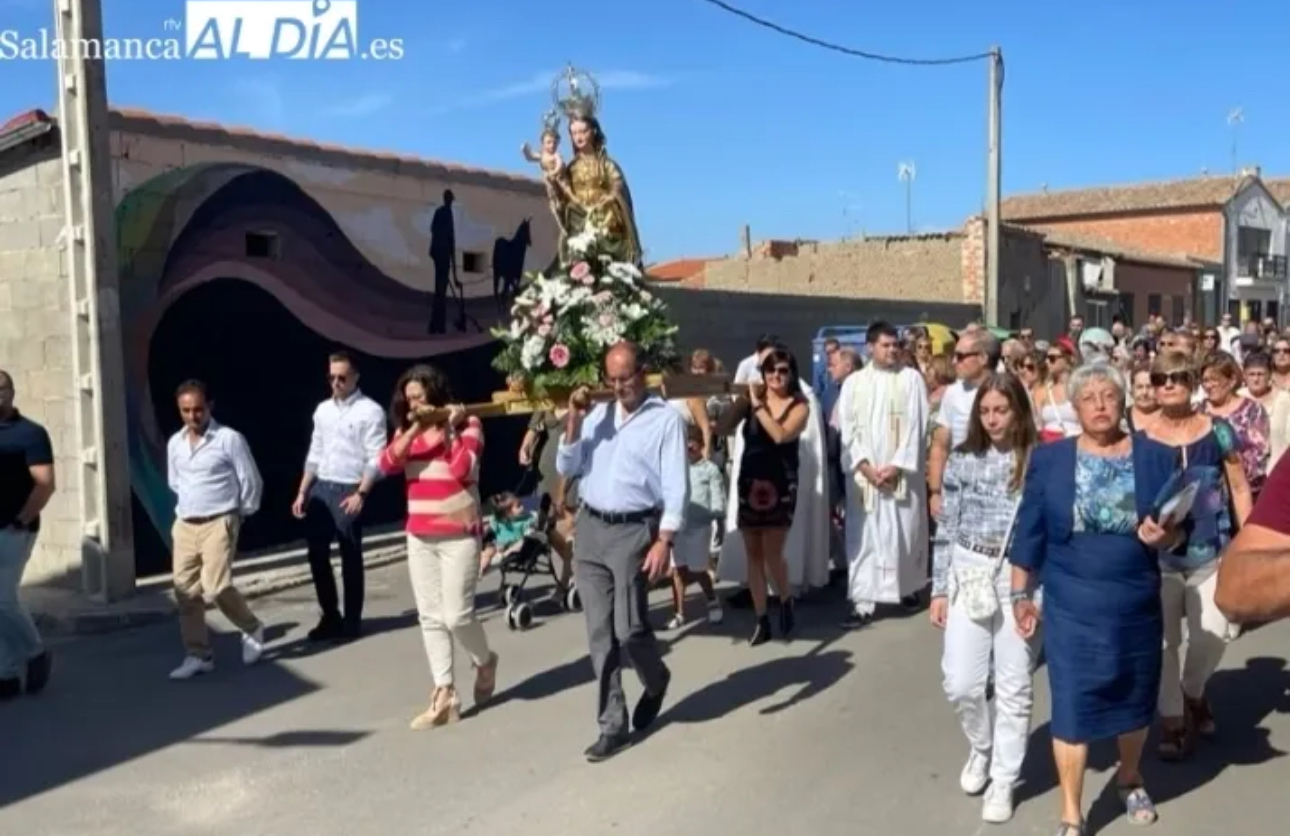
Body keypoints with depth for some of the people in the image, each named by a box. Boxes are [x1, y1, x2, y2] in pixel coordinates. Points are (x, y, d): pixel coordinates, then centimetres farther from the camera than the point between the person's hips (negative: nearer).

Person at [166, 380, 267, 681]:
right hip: (184, 526, 6)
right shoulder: (175, 444, 8)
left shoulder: (229, 439, -11)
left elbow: (251, 482, -7)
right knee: (185, 592, 4)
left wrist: (240, 515, 2)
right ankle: (198, 656, 14)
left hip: (218, 524, -6)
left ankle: (252, 629, 12)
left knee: (217, 587, -15)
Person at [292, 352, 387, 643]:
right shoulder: (323, 410, 13)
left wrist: (360, 494, -20)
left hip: (348, 491, -6)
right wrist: (302, 492, 10)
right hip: (319, 489, 6)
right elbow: (314, 454, 16)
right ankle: (330, 617, 24)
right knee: (317, 555, 9)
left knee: (350, 559, 3)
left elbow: (375, 459, -12)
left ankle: (351, 620, 16)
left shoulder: (370, 411, -7)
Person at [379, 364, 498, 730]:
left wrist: (450, 428, -14)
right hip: (419, 537, 5)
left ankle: (484, 661, 24)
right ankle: (445, 696, 12)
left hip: (458, 535, -5)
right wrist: (414, 429, -15)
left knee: (456, 615, -7)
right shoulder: (406, 429, 10)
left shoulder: (467, 424, -4)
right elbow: (387, 464, -7)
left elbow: (463, 468, -19)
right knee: (430, 617, 5)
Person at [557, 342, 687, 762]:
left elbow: (676, 485, -10)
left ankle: (656, 680, 30)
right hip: (590, 528, 5)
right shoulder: (597, 415, 10)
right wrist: (574, 420, -4)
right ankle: (613, 724, 15)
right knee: (600, 631, 6)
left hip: (635, 530, -5)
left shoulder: (666, 419, -5)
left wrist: (664, 541, -18)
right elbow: (566, 468, 9)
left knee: (629, 628, -4)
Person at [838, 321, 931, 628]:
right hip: (864, 472, 1)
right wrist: (865, 466, -10)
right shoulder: (854, 382, 6)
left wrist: (896, 465, -12)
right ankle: (863, 602, 0)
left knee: (904, 532, 6)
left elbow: (916, 427, -4)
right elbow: (848, 430, 2)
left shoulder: (911, 378, 2)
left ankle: (906, 587, 27)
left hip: (902, 471, -1)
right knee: (864, 535, -1)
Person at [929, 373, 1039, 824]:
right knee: (960, 682, 3)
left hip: (1020, 579, -2)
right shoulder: (962, 460, 3)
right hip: (968, 575, 2)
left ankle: (1004, 780, 21)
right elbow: (946, 529, 5)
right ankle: (981, 747, 33)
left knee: (1013, 686, 5)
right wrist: (939, 588, 4)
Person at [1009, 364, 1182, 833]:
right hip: (1071, 606, -2)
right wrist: (1021, 594, 1)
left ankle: (1130, 777, 47)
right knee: (1072, 705, 1)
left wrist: (1164, 536, -19)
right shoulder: (1050, 458, -4)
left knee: (1136, 697, 18)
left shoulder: (1157, 457, -1)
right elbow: (1030, 531, 0)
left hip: (1137, 604, 2)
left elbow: (1179, 532, 4)